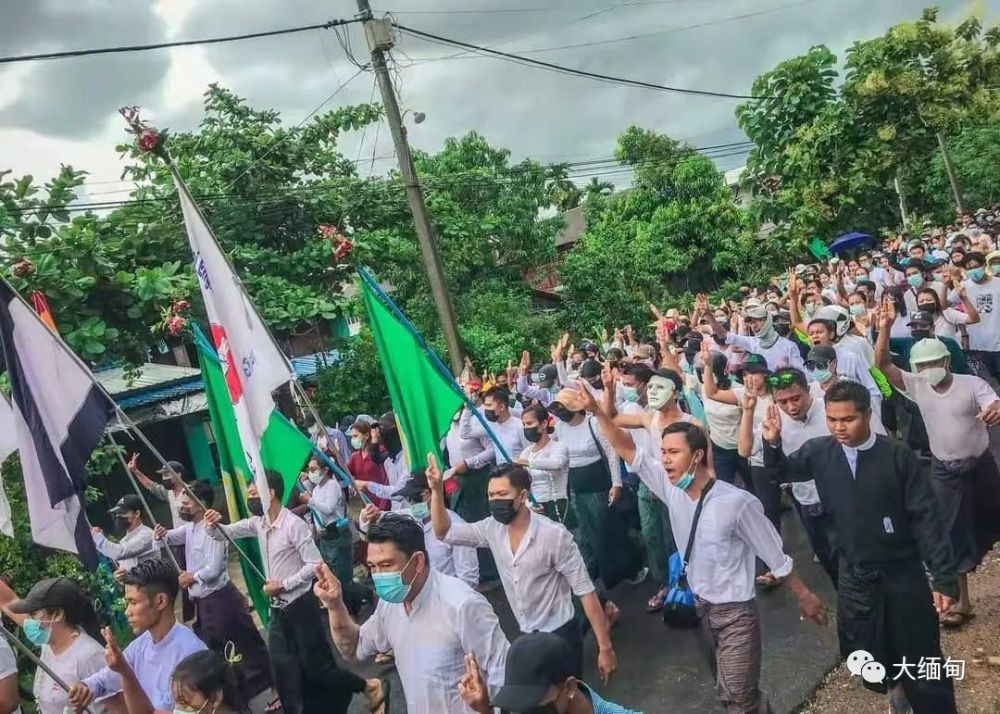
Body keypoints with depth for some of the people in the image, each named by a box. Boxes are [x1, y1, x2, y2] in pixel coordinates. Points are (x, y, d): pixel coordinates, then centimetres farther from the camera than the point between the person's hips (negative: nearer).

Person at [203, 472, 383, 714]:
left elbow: (315, 564, -21)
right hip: (277, 610, 8)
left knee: (316, 666, -1)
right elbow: (223, 534, 6)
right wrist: (213, 524, -16)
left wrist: (283, 585, -20)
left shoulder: (294, 525, -20)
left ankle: (369, 686, 16)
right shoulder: (258, 523, 4)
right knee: (283, 671, 12)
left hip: (301, 606, -8)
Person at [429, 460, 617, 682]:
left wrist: (605, 647, -18)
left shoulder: (554, 535, -23)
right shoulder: (492, 529, -5)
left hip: (560, 633, -6)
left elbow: (585, 591, -18)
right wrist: (437, 490, -15)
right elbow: (444, 532, 0)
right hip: (525, 636, 6)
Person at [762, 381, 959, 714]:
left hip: (903, 574, -3)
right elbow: (783, 471, 11)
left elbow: (926, 517, -12)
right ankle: (897, 684, 50)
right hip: (854, 577, 4)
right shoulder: (820, 452, -8)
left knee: (924, 662, 9)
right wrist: (772, 444, -10)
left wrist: (943, 577, -13)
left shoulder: (897, 454, -17)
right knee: (865, 658, 19)